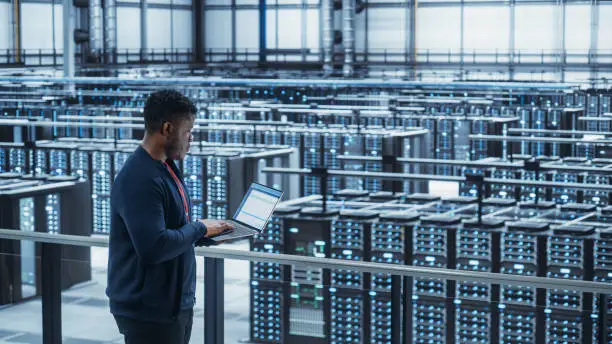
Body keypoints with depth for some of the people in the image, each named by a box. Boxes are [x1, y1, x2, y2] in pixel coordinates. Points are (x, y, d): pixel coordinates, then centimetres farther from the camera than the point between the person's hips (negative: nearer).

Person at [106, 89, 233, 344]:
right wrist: (199, 229, -16)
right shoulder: (139, 179, -22)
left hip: (177, 302, 10)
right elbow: (154, 247, -29)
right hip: (147, 311, -10)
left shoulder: (166, 167, 11)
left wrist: (210, 232, 5)